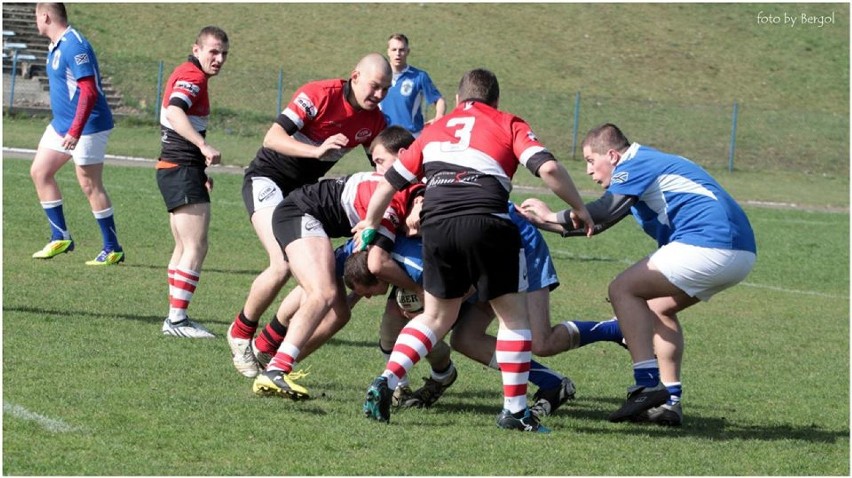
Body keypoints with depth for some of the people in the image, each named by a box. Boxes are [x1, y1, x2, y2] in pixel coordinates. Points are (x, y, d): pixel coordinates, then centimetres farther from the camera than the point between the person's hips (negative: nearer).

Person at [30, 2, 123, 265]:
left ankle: (113, 249, 4)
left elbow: (90, 92, -26)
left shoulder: (74, 46, -20)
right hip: (61, 124, 10)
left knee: (90, 186, -5)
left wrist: (75, 131, -29)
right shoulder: (56, 46, 11)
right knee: (39, 172, 8)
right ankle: (60, 238, 14)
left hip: (86, 126, -10)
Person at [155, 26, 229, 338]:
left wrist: (201, 172, 29)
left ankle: (176, 317, 17)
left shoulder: (189, 74, 19)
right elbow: (175, 113, -32)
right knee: (196, 247, -13)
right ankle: (177, 319, -15)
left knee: (185, 248, 14)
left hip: (175, 169, 11)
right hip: (182, 169, -11)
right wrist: (204, 147, -42)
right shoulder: (192, 76, -13)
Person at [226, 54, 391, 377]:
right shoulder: (319, 95, -21)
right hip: (268, 178, -7)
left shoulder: (374, 120, -2)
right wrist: (317, 150, -41)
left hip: (305, 189, 7)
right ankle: (240, 334, -1)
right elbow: (273, 138, -26)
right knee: (283, 265, -23)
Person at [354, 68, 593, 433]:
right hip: (486, 222, -3)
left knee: (436, 316, 21)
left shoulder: (434, 130, 26)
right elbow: (548, 168, 0)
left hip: (436, 225, 3)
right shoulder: (508, 125, 17)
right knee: (513, 313, 13)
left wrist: (370, 226, 41)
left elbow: (389, 183, 26)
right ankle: (515, 409, 10)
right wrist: (579, 210, 13)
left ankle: (385, 382, 4)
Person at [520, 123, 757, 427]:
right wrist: (544, 222, 31)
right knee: (659, 307, 22)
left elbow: (603, 213, -16)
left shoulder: (636, 165, -2)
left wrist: (551, 216, -2)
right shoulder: (648, 164, 29)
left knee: (623, 289, -5)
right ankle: (669, 400, 13)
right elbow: (598, 222, 31)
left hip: (710, 247, -10)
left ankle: (648, 383, -14)